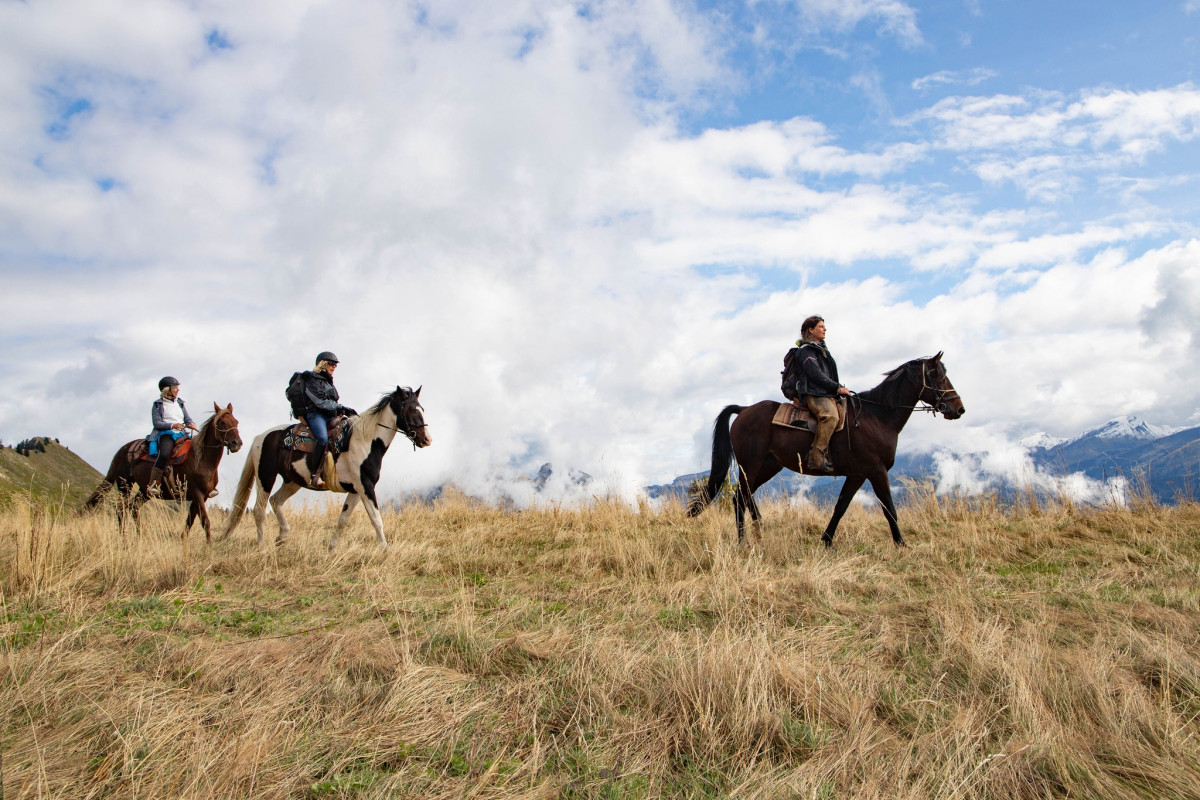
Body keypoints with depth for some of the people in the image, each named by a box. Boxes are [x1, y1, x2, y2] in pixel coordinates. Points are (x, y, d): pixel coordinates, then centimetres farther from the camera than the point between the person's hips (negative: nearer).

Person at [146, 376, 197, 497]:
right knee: (164, 454, -32)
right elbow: (156, 422, -4)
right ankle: (152, 486, -34)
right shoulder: (158, 405, 6)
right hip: (166, 434, -5)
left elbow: (187, 418, 21)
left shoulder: (180, 403, 21)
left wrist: (191, 423, -3)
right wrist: (172, 425, -19)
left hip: (181, 434, 5)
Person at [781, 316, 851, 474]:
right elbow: (816, 375, -13)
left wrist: (839, 389, 16)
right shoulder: (805, 351, -3)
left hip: (827, 395, 10)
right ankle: (816, 459, -39)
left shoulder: (822, 350, 27)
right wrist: (838, 388, -13)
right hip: (813, 394, -10)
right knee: (830, 415, -36)